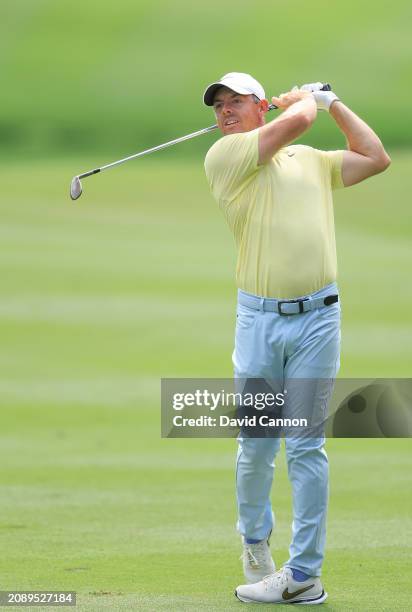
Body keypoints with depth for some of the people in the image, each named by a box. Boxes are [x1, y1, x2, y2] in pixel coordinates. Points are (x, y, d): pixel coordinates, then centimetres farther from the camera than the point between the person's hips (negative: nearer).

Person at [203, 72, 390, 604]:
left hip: (317, 317, 1)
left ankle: (303, 573, 1)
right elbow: (294, 123, -5)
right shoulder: (224, 156, 3)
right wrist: (309, 98, 15)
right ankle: (254, 541, 29)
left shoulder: (312, 161, 18)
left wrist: (334, 104, 24)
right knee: (255, 445, 4)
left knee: (306, 447, -1)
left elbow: (376, 158, 24)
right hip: (259, 317, -1)